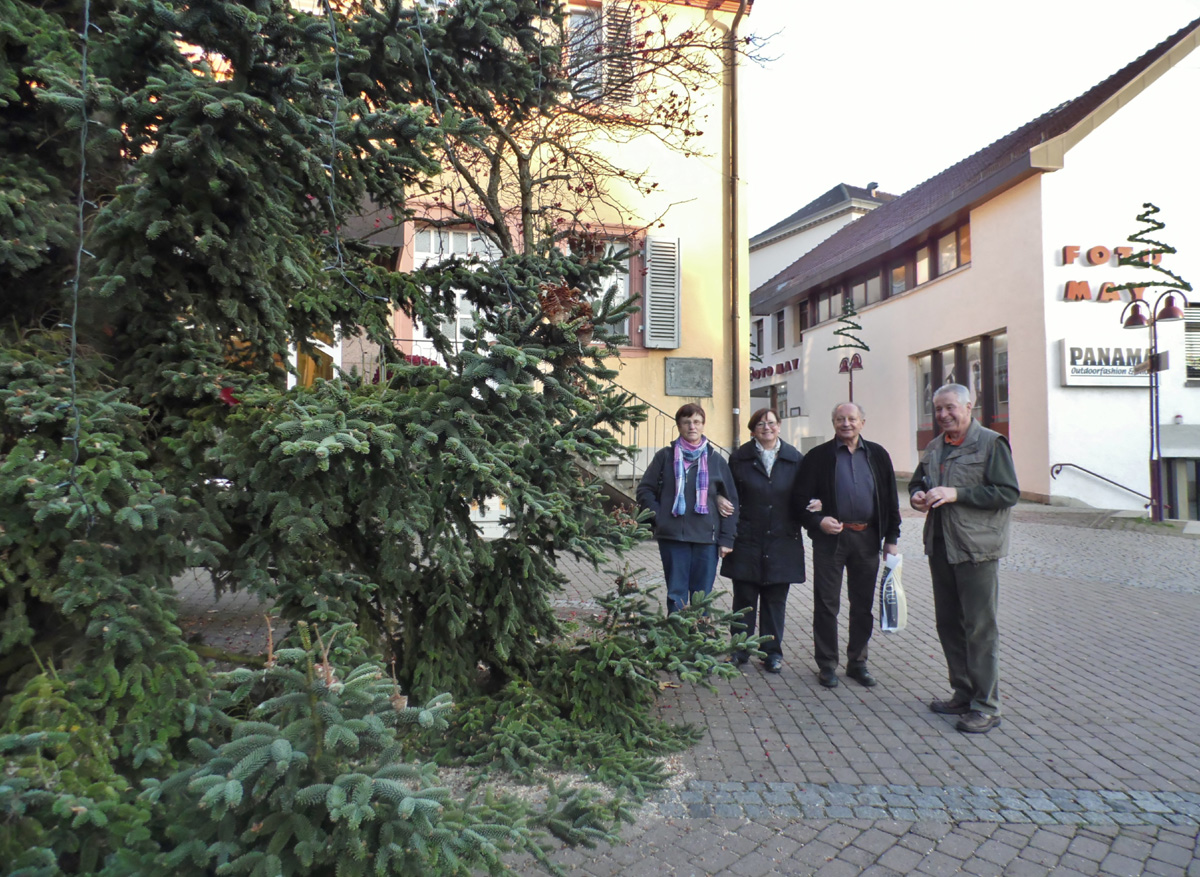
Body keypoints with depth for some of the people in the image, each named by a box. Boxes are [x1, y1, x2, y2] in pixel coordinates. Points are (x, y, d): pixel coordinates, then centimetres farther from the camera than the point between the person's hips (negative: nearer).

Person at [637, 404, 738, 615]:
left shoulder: (716, 460, 7)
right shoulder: (665, 456, 5)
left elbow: (731, 500, 7)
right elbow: (645, 490, 8)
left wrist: (727, 539, 1)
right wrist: (658, 517, -6)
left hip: (707, 538, 1)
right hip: (672, 536, -1)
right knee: (676, 595, 4)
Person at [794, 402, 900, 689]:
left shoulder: (877, 455, 6)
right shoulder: (819, 456, -2)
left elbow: (890, 498, 10)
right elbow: (799, 499, -1)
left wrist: (891, 537, 6)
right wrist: (817, 521, -16)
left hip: (867, 537, 3)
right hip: (831, 537, -3)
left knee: (863, 605, 12)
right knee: (826, 604, 4)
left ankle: (857, 662, 26)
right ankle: (827, 664, 16)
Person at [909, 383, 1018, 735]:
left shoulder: (991, 443, -6)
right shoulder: (933, 448, 15)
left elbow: (1008, 493, -14)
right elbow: (917, 482, 25)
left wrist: (956, 494, -20)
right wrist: (917, 494, 2)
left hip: (976, 548, -7)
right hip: (940, 547, 7)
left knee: (980, 627, -2)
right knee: (948, 623, 13)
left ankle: (986, 706, 8)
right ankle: (963, 694, 27)